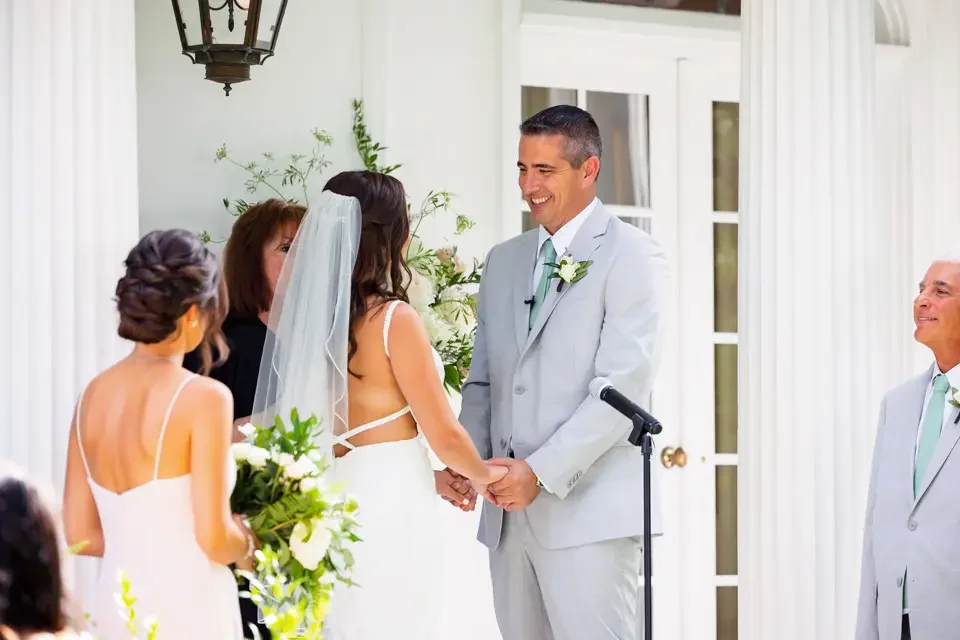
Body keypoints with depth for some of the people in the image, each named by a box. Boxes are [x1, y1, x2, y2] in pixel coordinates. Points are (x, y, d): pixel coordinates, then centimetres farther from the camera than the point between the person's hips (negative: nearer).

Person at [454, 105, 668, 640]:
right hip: (509, 513, 6)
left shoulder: (632, 256, -2)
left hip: (590, 511, -6)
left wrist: (542, 472, -17)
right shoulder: (504, 261, 18)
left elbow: (622, 386, -11)